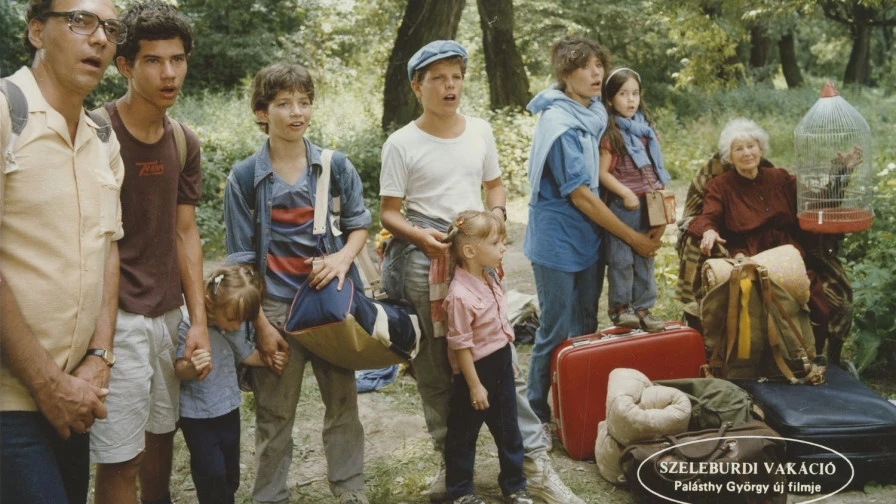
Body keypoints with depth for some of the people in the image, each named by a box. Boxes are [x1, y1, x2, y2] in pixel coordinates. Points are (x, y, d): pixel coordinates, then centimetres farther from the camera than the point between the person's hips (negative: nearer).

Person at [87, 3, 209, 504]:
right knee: (119, 458, -2)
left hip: (169, 312, 6)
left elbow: (185, 233, 10)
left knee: (162, 435, 16)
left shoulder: (186, 143, 7)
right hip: (116, 315, -5)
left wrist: (199, 321, 5)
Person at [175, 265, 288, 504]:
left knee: (231, 473, 18)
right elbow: (178, 370, -23)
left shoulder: (237, 326, -5)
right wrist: (192, 367, -44)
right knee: (212, 475, -4)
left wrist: (269, 359, -3)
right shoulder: (189, 327, -24)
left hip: (229, 410, 6)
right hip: (198, 416, -6)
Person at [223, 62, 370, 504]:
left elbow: (359, 224, 10)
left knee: (343, 402, 11)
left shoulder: (336, 166, 0)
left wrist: (344, 256, -12)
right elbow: (242, 258, -3)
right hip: (277, 308, -2)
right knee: (275, 414, 8)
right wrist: (260, 323, -7)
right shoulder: (244, 178, -5)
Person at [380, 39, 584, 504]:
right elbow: (388, 213, -3)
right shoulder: (402, 144, -6)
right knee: (435, 369, 7)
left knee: (502, 357, 3)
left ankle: (534, 462, 11)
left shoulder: (480, 131, 5)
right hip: (425, 260, -3)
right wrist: (421, 236, -22)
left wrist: (496, 214, -5)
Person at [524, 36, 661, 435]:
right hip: (558, 241, -8)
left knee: (586, 327, 15)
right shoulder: (559, 125, -20)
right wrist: (633, 238, -13)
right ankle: (538, 414, 17)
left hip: (589, 238, 8)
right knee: (557, 332, 1)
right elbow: (579, 195, -19)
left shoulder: (595, 113, 5)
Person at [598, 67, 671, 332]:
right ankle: (620, 308, 12)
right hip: (622, 206, -6)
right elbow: (603, 173, -12)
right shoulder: (610, 133, -9)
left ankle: (643, 308, 19)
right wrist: (626, 194, -20)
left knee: (645, 259, 11)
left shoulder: (646, 128, 10)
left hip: (648, 205, 6)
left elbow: (656, 169, 15)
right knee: (621, 259, 0)